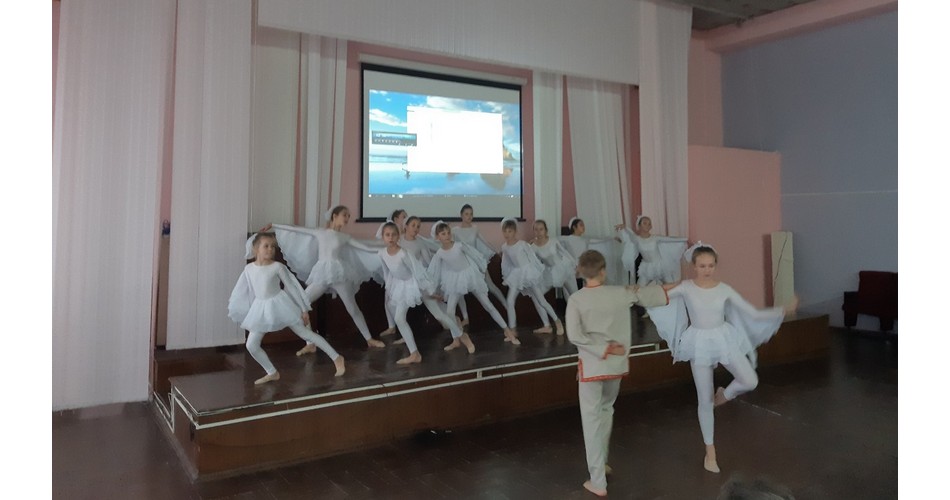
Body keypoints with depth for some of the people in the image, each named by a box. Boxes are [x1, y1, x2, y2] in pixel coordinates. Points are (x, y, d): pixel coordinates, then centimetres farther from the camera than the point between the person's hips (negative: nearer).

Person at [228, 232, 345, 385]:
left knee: (305, 333, -1)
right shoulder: (249, 268, 1)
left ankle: (336, 357, 7)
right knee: (251, 345, 1)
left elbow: (291, 286, -6)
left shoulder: (277, 266, -11)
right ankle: (272, 373, 18)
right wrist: (235, 312, 15)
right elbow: (242, 291, 12)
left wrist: (304, 309, -4)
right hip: (261, 309, 5)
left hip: (279, 305, -4)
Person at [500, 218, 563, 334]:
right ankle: (512, 329, 5)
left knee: (540, 300, 1)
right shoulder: (504, 247, -1)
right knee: (509, 301, -4)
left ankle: (557, 321, 19)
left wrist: (540, 271, -7)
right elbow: (505, 263, 10)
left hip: (528, 272, -5)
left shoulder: (522, 244, -16)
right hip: (517, 275, 5)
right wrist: (506, 276, 12)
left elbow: (532, 257, -10)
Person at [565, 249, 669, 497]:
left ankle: (598, 482, 7)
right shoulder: (621, 293, -5)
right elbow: (650, 294, 9)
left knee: (592, 420, 4)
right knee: (606, 410, 25)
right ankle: (600, 464, 38)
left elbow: (575, 335, -19)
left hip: (591, 365, -4)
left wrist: (603, 349, -12)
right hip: (616, 365, 4)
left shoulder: (576, 299, -13)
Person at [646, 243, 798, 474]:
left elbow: (753, 313, -3)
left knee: (750, 381, -16)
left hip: (724, 339, 2)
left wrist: (784, 310, -9)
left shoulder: (724, 289, -5)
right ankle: (710, 451, 22)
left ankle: (724, 394, 21)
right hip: (699, 344, -2)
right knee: (704, 401, 4)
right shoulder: (686, 288, -9)